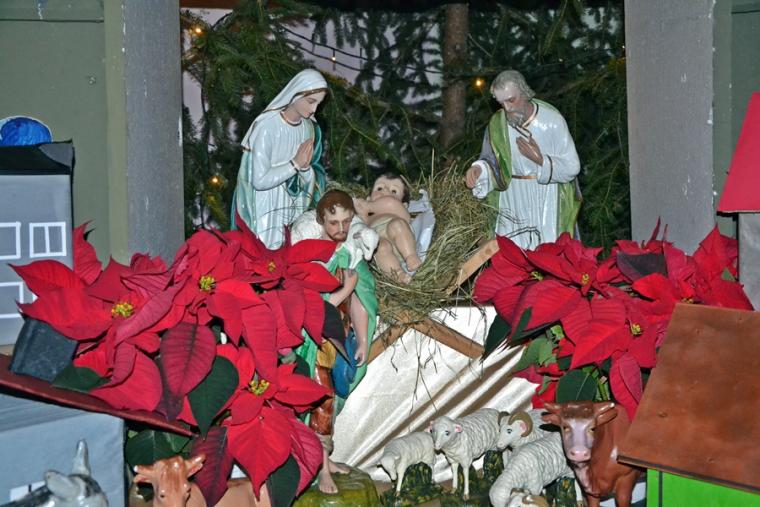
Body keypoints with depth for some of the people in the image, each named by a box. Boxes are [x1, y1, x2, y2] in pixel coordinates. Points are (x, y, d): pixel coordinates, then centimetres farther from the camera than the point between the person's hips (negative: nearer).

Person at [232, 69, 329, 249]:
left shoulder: (308, 127, 2)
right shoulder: (266, 126, -17)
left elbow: (310, 184, 3)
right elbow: (260, 180, -21)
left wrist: (305, 167, -17)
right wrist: (295, 163, -18)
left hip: (293, 212, 5)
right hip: (266, 214, -5)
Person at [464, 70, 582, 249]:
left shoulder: (552, 120, -13)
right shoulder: (497, 123, -5)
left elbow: (572, 167, -8)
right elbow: (491, 162, 1)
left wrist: (540, 160, -21)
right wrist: (479, 169, -21)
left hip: (548, 206, -2)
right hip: (513, 206, 2)